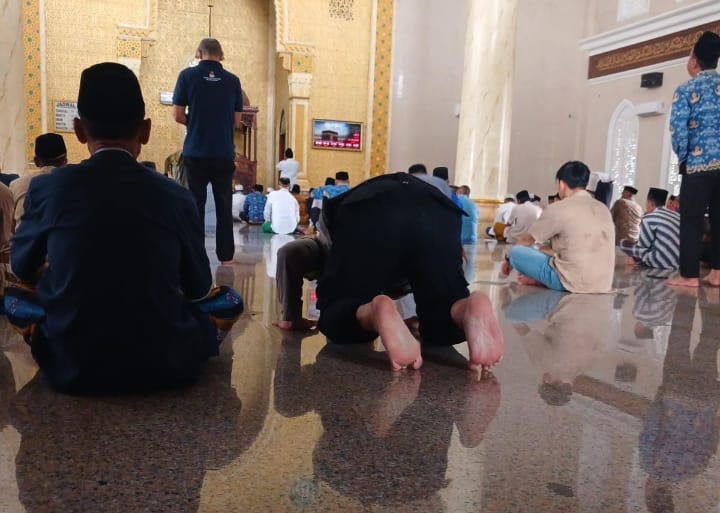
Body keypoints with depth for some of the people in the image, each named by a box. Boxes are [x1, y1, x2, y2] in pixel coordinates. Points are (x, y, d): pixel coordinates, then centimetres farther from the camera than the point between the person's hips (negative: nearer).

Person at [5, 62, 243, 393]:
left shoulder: (47, 189, -8)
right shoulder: (175, 197, -10)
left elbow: (23, 266, 12)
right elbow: (198, 288, 4)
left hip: (71, 367, 0)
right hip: (165, 365, 1)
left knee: (17, 294, 27)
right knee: (227, 300, 25)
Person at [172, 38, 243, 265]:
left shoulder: (188, 75, -2)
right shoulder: (232, 80, 3)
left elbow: (177, 114, -1)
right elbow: (237, 120, 6)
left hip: (195, 152, -1)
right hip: (224, 153, 1)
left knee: (196, 204, 6)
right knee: (224, 205, 9)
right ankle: (225, 254, 12)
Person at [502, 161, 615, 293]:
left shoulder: (559, 208, -6)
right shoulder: (603, 209, 12)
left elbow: (525, 240, 8)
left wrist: (510, 259, 26)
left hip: (574, 282, -7)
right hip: (603, 285, 7)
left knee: (516, 252, 4)